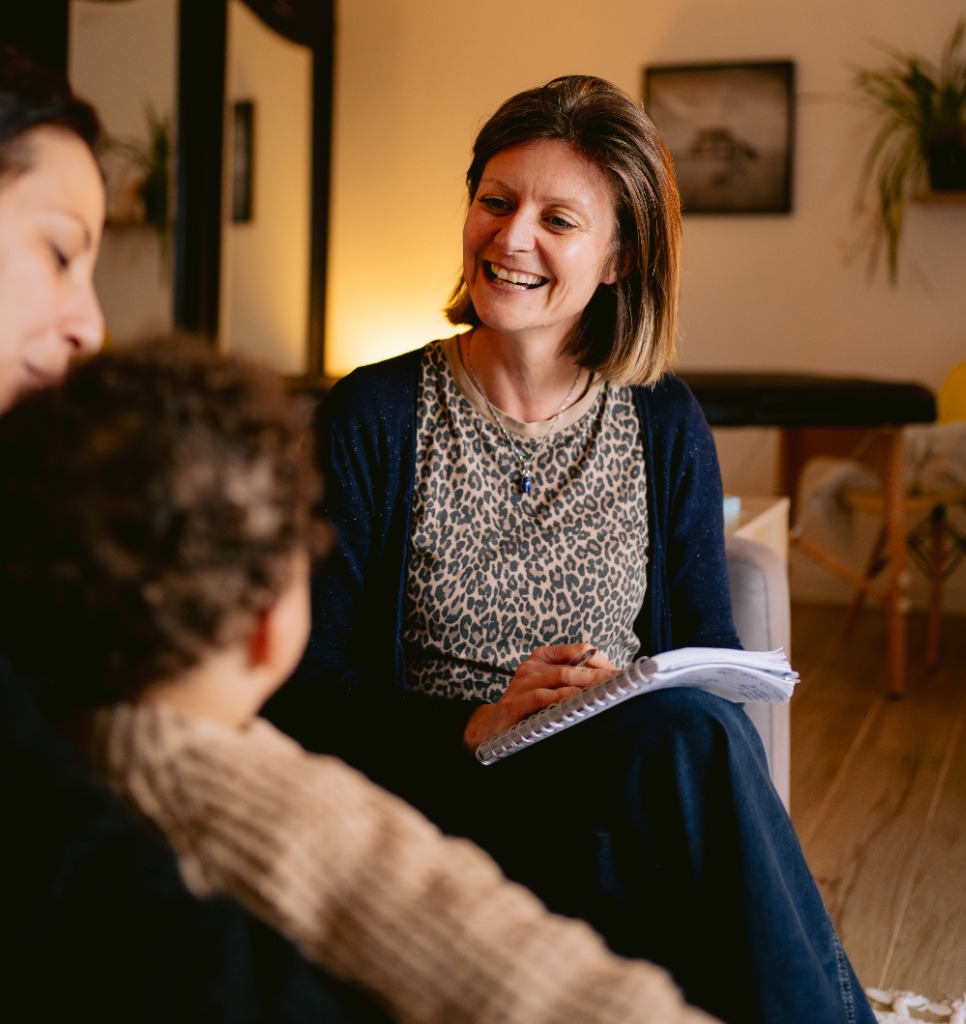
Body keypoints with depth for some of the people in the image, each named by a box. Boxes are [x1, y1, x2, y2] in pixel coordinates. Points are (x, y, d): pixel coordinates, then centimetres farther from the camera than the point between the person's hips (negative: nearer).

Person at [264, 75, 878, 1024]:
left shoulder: (664, 426, 8)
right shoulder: (371, 418, -2)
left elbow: (707, 661, 10)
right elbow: (308, 683, -4)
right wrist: (478, 725, -21)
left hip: (651, 773, 3)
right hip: (447, 796, -3)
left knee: (697, 733, -32)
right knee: (686, 736, -31)